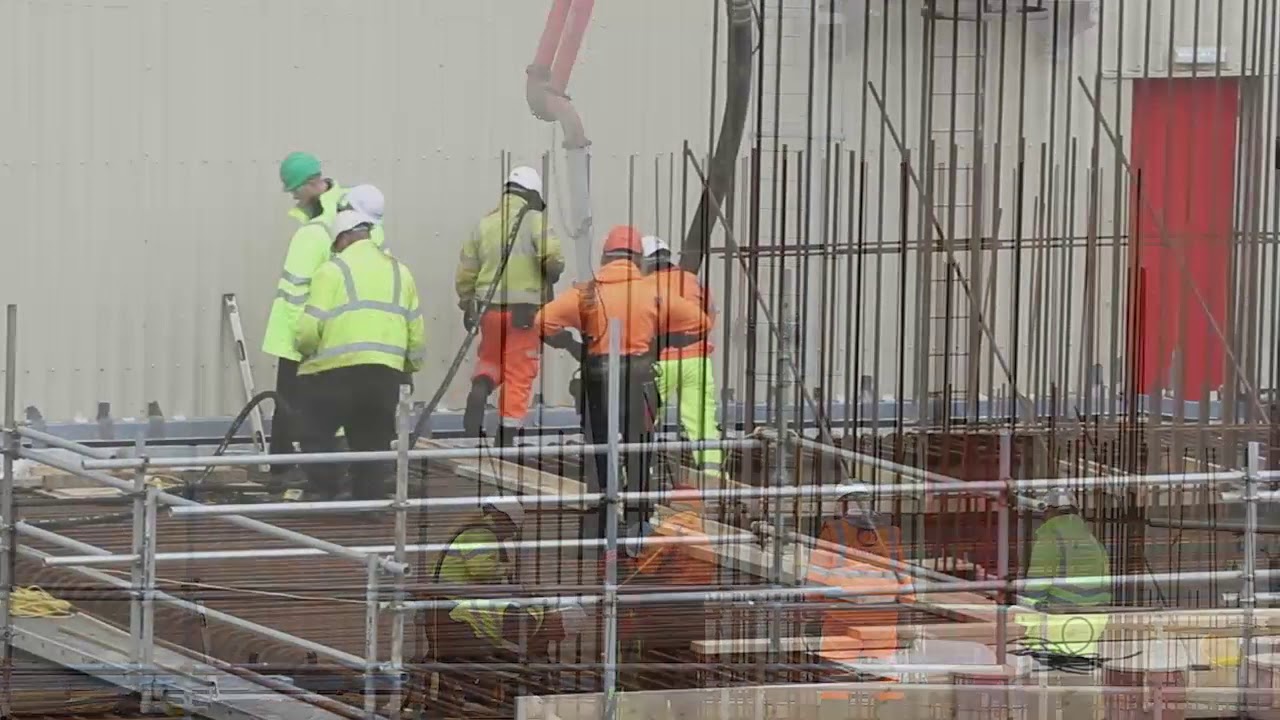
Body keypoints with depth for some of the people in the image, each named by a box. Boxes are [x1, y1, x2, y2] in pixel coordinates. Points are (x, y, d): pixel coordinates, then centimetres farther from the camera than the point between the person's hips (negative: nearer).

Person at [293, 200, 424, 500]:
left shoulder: (332, 270, -1)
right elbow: (416, 332, 16)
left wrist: (304, 348, 12)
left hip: (335, 372, -5)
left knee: (316, 435, 9)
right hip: (385, 374, 5)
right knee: (372, 442, 12)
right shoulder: (399, 271, 17)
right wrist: (410, 365, 31)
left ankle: (327, 494, 3)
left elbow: (309, 331, -8)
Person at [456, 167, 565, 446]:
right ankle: (506, 438, 5)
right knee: (519, 374, 5)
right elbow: (553, 257, -21)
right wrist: (551, 276, 2)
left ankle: (479, 389, -6)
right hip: (525, 312, -4)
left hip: (489, 308, 4)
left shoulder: (485, 224, 8)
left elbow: (465, 271, 13)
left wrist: (467, 306, 25)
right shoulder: (534, 221, -7)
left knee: (490, 358, 26)